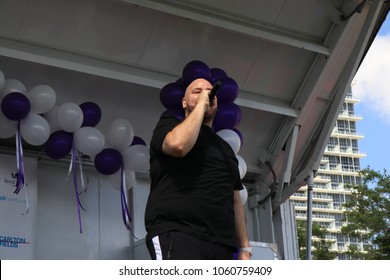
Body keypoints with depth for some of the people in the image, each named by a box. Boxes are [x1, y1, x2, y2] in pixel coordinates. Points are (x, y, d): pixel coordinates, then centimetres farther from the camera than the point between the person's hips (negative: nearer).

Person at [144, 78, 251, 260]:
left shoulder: (225, 147, 29)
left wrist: (244, 249, 16)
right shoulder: (169, 125, 12)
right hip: (176, 236, -6)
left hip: (222, 245, 7)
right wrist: (201, 105, 0)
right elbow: (178, 144, -15)